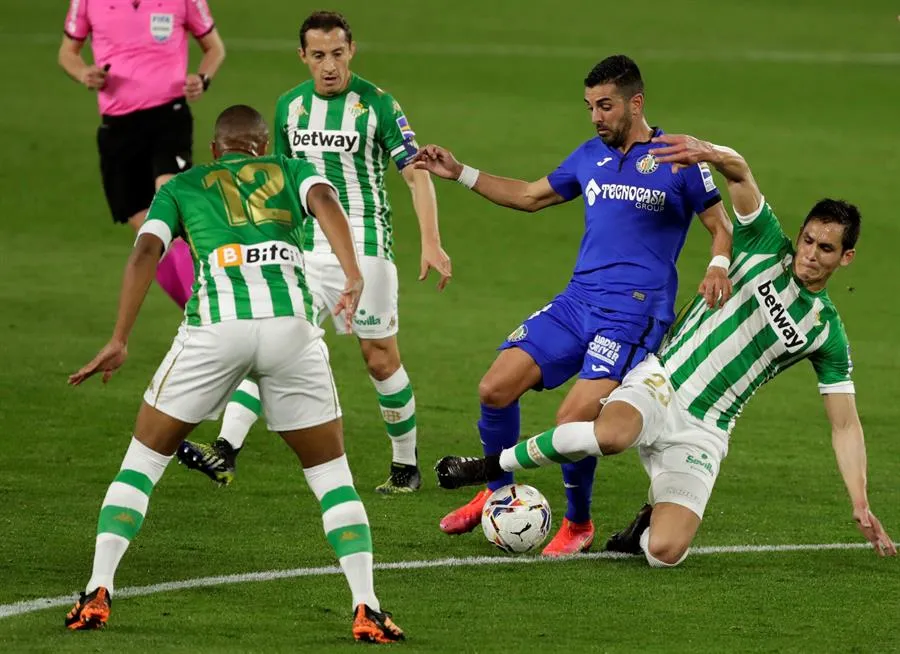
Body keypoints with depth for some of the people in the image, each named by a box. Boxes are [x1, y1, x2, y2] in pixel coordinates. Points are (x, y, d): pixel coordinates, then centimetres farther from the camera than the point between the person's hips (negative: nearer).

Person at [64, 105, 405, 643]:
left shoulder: (181, 187, 24)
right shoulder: (292, 171, 23)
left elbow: (146, 252, 7)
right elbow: (324, 200, 0)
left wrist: (120, 342, 3)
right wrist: (354, 277, -14)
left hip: (214, 329, 0)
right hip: (289, 324, 0)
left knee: (142, 462, 17)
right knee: (332, 474, 14)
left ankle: (98, 594, 6)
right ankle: (367, 610, 1)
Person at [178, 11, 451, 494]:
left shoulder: (377, 105, -7)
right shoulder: (290, 106, 7)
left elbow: (416, 174, -7)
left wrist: (431, 243, -18)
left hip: (365, 249, -4)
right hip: (304, 250, 4)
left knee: (380, 360, 3)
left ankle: (406, 466, 20)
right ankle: (225, 451, -22)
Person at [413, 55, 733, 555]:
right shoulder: (590, 157, 15)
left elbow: (721, 225, 1)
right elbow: (530, 196, 28)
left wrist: (718, 265, -20)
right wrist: (459, 173, 23)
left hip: (633, 317, -6)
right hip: (576, 302, 6)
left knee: (573, 421, -19)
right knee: (496, 387, -6)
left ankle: (578, 524, 6)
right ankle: (498, 494, 17)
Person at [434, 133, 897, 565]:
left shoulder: (826, 332, 7)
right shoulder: (767, 247, 3)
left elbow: (845, 425, 10)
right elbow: (739, 173, -12)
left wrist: (859, 503, -1)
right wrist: (713, 154, -36)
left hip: (701, 433, 1)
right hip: (660, 384, -1)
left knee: (665, 552, -19)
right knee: (611, 434, -39)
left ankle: (650, 521, 19)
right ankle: (493, 466, -16)